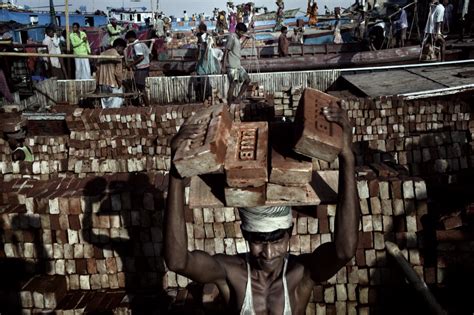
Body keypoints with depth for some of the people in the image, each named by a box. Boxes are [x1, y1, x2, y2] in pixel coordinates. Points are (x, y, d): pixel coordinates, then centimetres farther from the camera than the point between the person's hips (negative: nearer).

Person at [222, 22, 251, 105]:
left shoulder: (237, 38, 19)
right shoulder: (231, 37, -8)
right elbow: (226, 50, -14)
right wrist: (224, 64, -20)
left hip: (238, 65, 10)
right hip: (231, 66, -10)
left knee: (247, 80, 9)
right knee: (233, 84, -10)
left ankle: (238, 98, 12)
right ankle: (229, 105, -6)